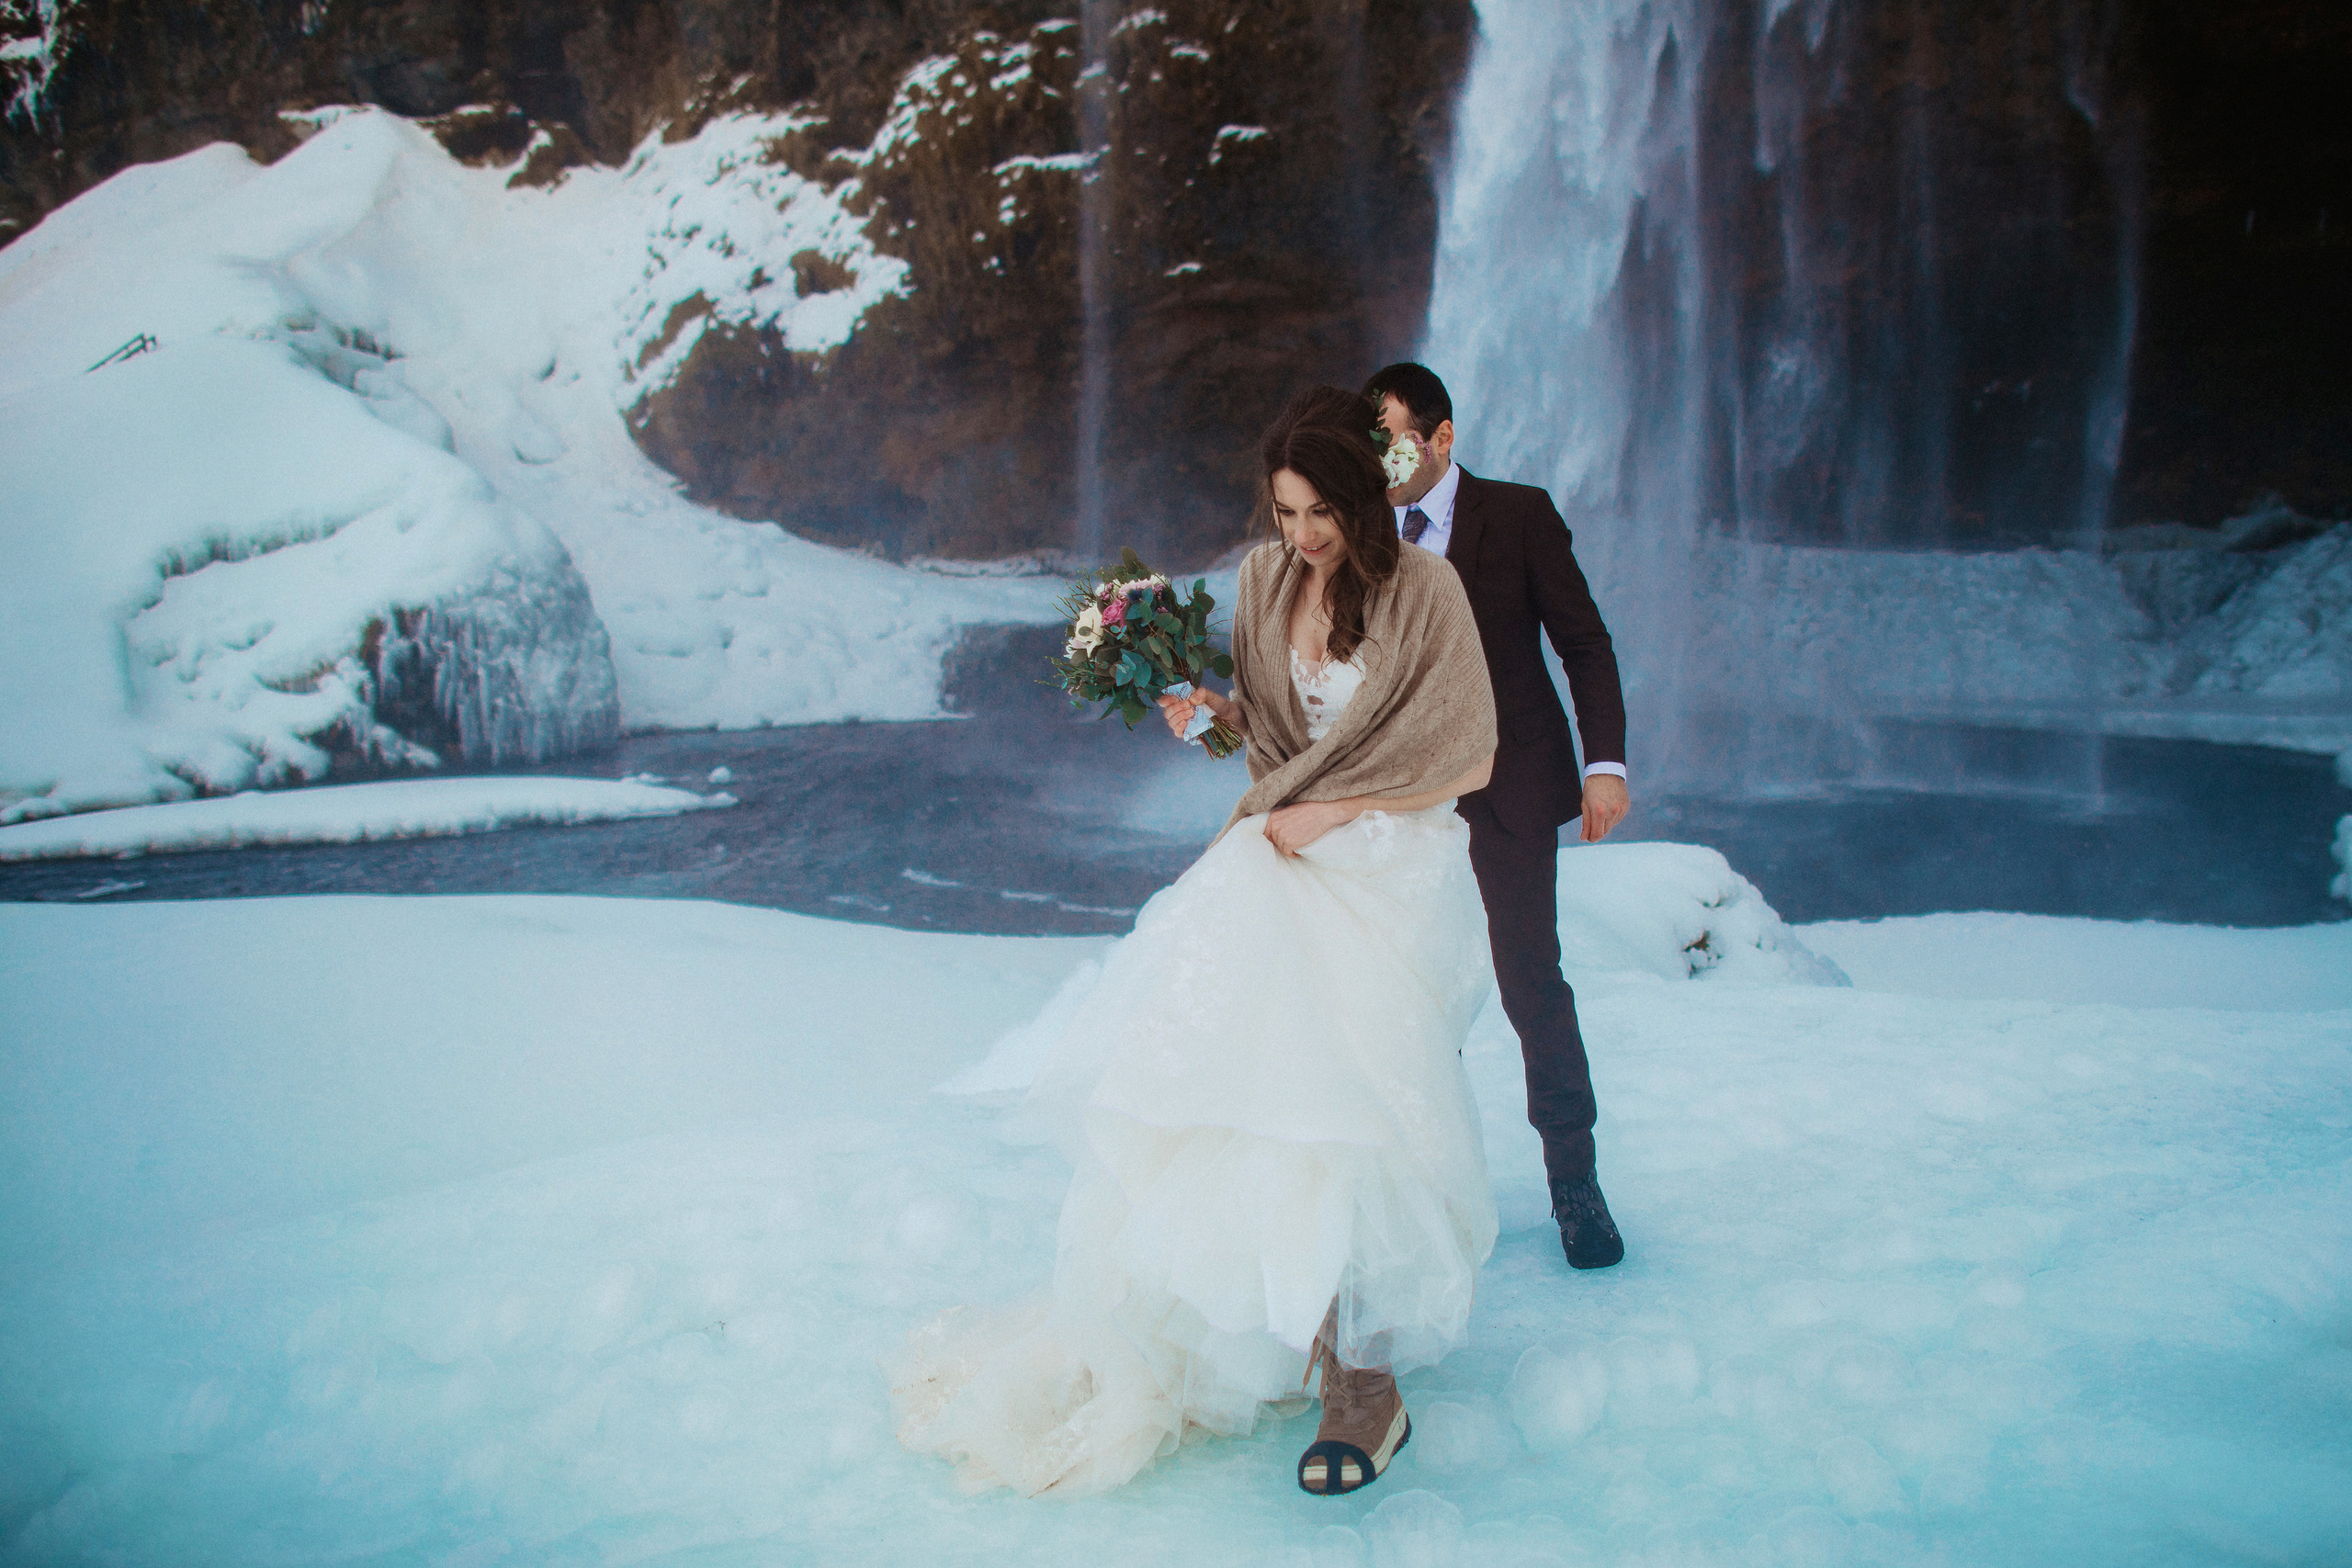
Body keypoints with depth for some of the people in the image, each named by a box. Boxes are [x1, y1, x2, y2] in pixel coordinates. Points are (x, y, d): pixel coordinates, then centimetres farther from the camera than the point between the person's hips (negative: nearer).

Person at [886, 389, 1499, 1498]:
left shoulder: (1422, 589, -8)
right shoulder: (1264, 578, 7)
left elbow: (1467, 759, -6)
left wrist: (1332, 810, -8)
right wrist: (1211, 711, -3)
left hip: (1386, 872, -4)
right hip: (1281, 849, 5)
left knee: (1338, 1088, -18)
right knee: (1228, 1060, -12)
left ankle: (1363, 1377, -8)